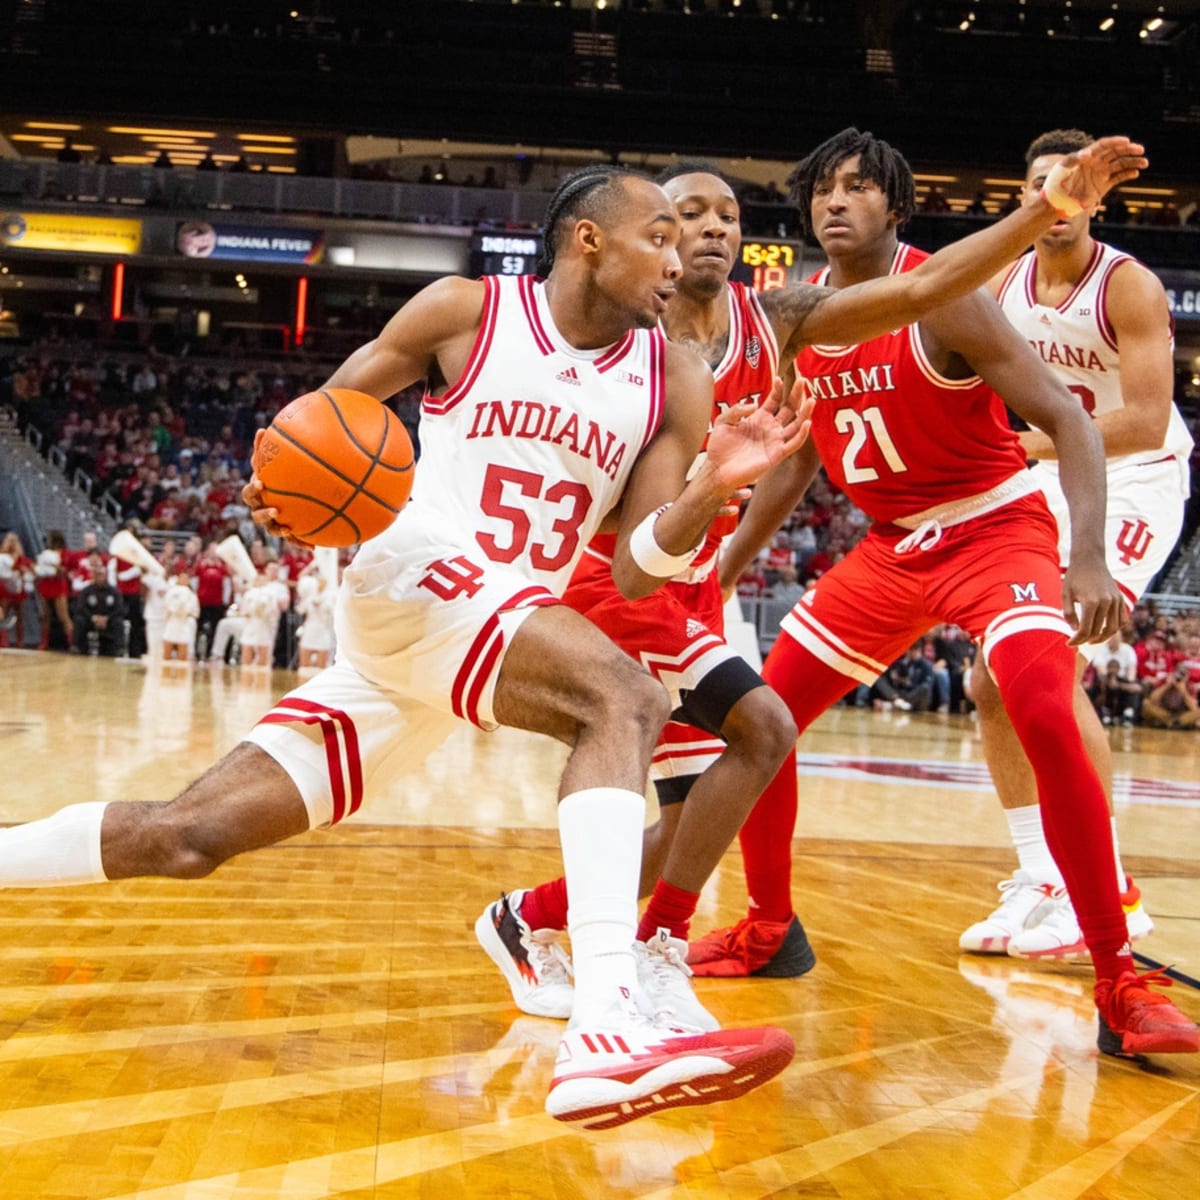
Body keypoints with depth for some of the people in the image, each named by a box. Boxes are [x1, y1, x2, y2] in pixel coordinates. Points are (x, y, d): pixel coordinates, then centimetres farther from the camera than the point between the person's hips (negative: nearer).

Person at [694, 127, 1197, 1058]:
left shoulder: (942, 299, -17)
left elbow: (1066, 418, -19)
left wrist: (1089, 557, -33)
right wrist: (722, 568, 14)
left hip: (995, 528, -6)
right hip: (891, 546, 7)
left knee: (1046, 718, -31)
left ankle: (1121, 987, -20)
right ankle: (767, 931, 24)